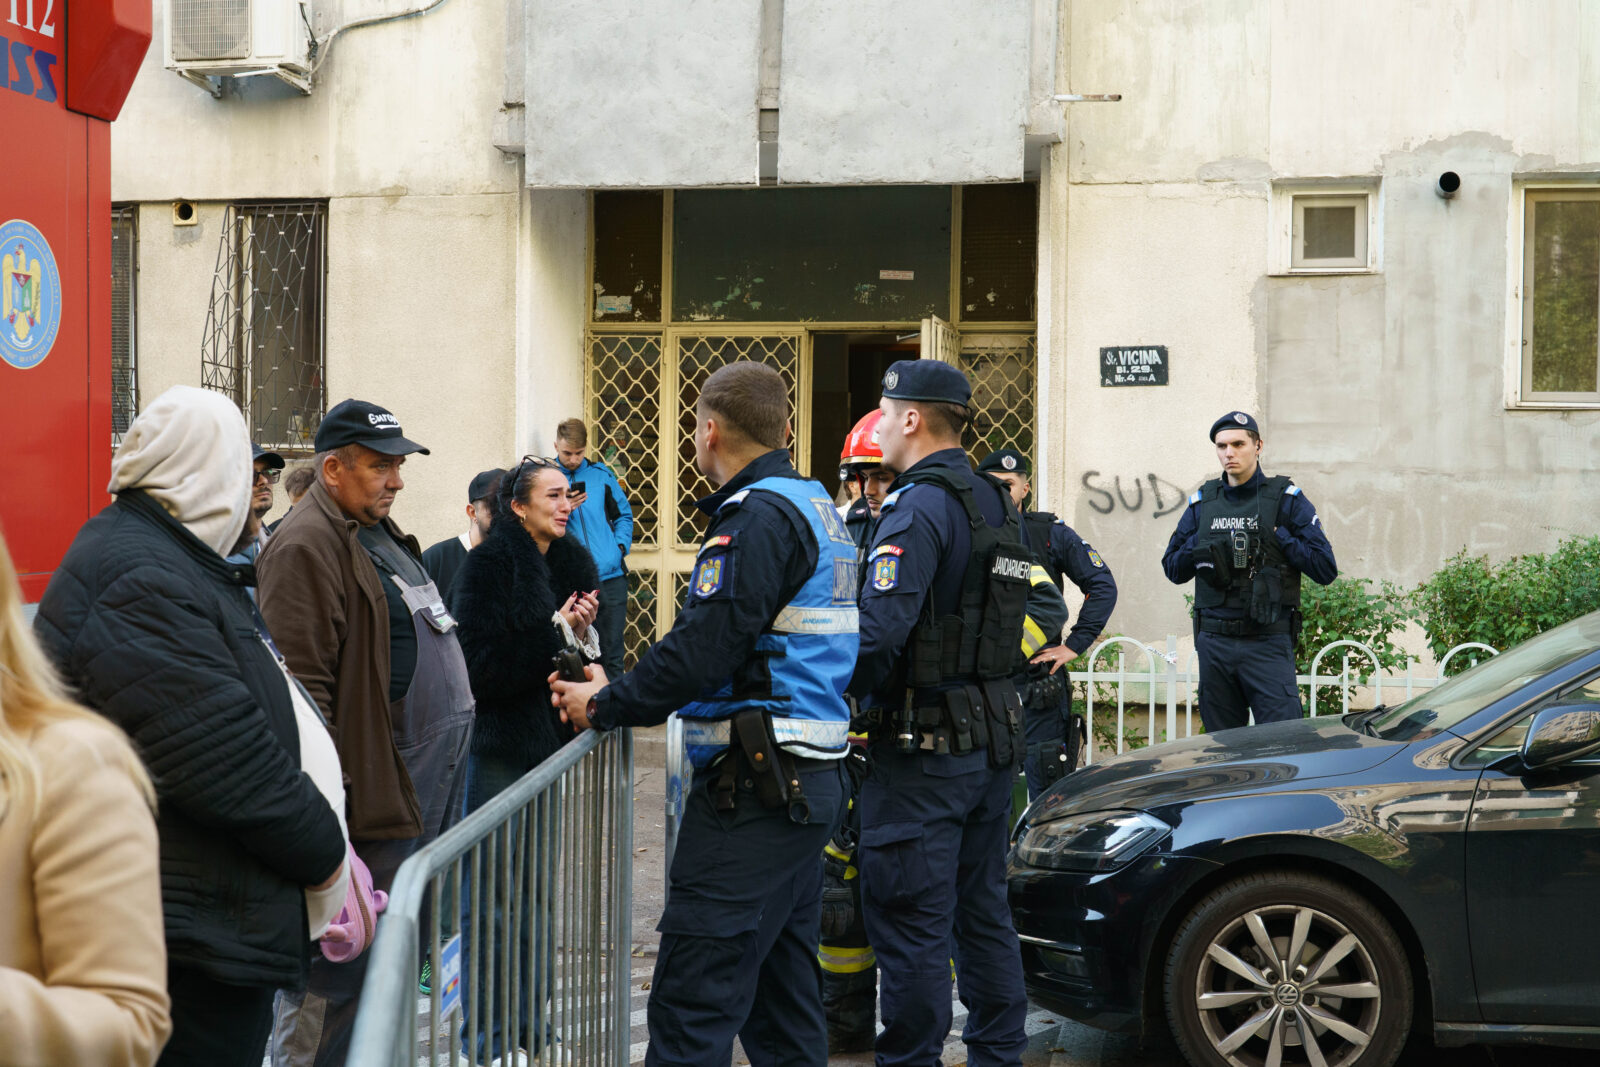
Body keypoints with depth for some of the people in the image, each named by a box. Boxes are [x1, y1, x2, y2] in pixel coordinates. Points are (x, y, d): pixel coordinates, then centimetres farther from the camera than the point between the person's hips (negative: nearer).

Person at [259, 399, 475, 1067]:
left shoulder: (380, 534, 17)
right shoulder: (307, 547, -16)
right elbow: (302, 689, -22)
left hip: (426, 781, 10)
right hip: (375, 793, -10)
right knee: (338, 969, -4)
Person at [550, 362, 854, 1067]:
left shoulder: (756, 518, -14)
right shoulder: (815, 508, 18)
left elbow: (701, 652, -20)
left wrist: (604, 706, -5)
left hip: (752, 788, -10)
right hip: (811, 781, 10)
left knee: (691, 1007, -9)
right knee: (782, 991, 16)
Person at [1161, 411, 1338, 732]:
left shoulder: (1285, 498, 2)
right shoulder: (1202, 501, 13)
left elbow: (1326, 568, -3)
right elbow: (1172, 569, 17)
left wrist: (1278, 537, -11)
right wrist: (1198, 546, -1)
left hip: (1268, 643, -4)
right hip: (1214, 642, 4)